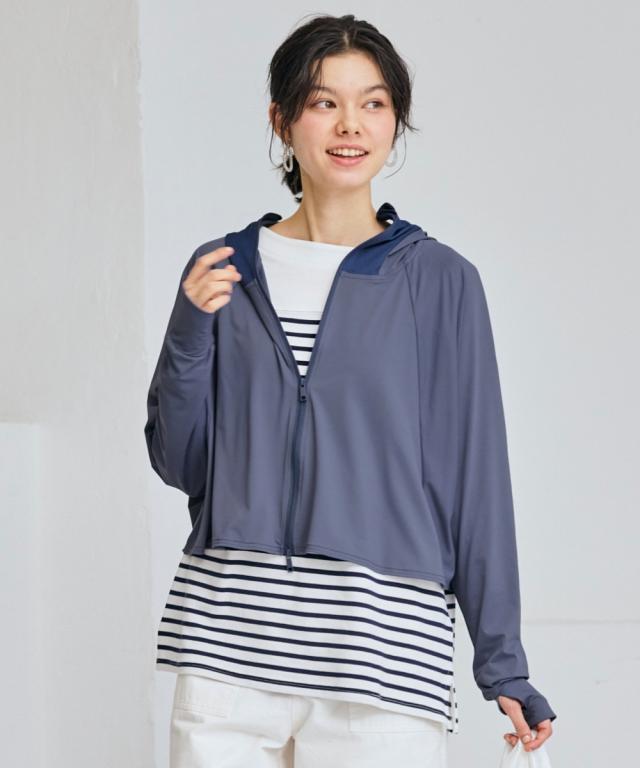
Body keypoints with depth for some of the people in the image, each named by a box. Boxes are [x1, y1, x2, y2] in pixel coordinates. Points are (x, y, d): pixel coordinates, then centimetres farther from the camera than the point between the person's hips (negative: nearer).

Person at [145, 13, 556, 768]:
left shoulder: (439, 281, 1)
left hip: (385, 642, -2)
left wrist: (501, 662, 0)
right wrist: (191, 332, -5)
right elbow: (176, 460, 11)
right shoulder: (219, 272, 8)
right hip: (228, 643, 2)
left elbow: (473, 474, 2)